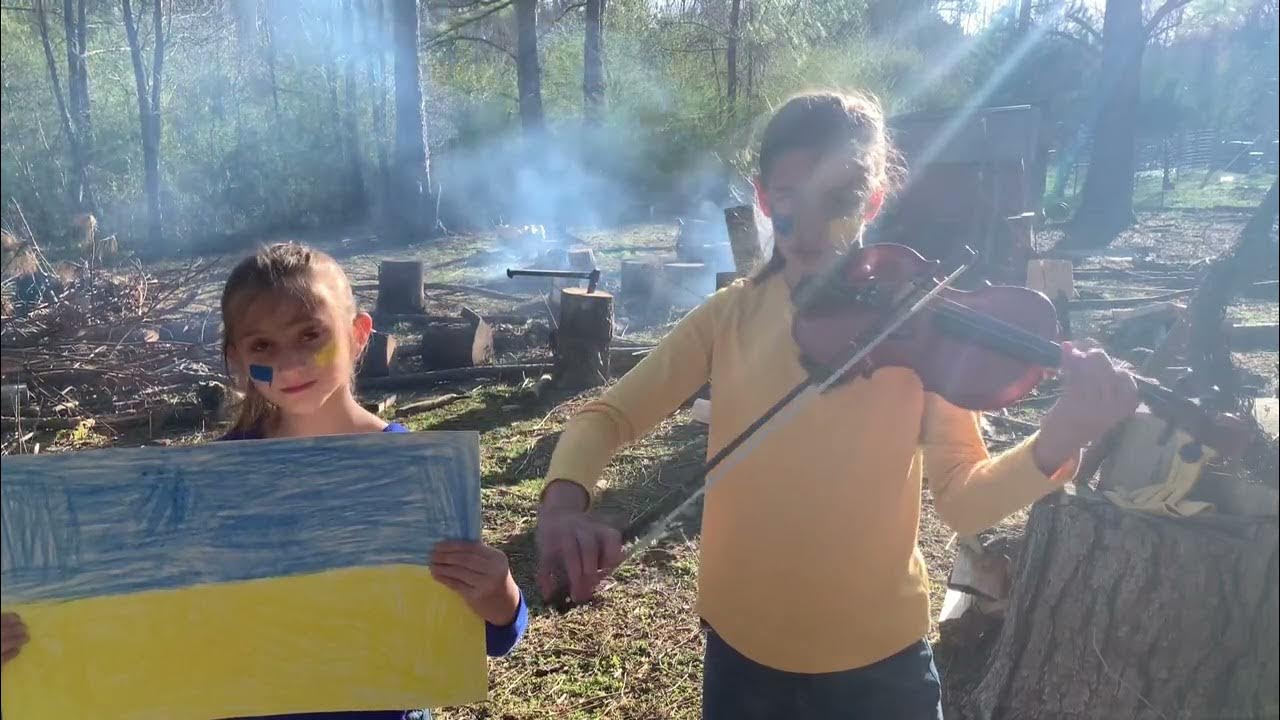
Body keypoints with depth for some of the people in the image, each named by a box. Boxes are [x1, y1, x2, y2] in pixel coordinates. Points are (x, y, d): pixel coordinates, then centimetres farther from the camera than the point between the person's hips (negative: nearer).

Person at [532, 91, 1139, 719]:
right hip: (741, 649, 2)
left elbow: (964, 502, -14)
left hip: (881, 660, -1)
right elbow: (606, 417, -6)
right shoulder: (730, 315, -6)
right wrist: (563, 503, -26)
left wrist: (1058, 444, -33)